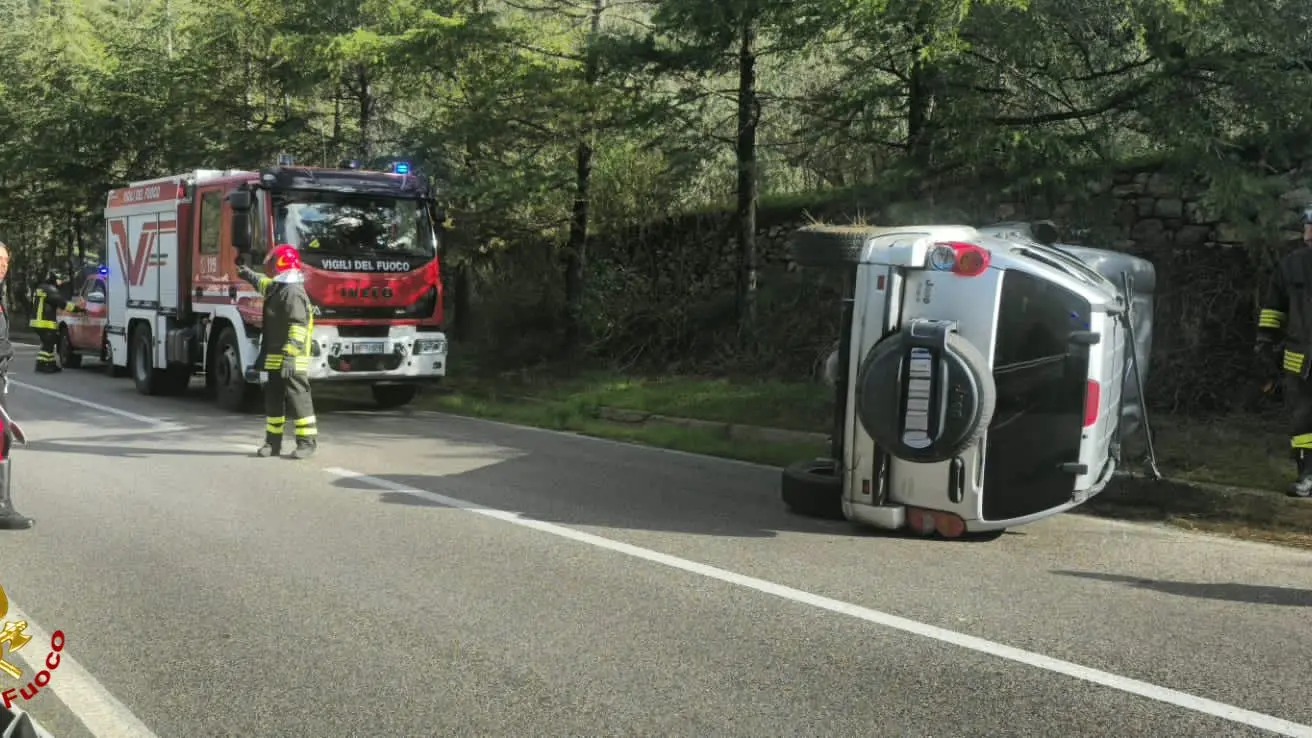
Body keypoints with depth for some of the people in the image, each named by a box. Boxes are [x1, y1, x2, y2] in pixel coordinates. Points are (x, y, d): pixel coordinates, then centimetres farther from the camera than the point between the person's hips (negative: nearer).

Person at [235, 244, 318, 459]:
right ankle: (273, 441, 19)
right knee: (273, 400, 13)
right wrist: (245, 271, 56)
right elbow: (262, 282, 42)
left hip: (291, 361, -10)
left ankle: (307, 441, -4)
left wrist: (290, 356, -29)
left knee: (298, 399, -8)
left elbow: (298, 326, -24)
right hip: (275, 359, 10)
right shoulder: (277, 287, 16)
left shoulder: (293, 292, -16)